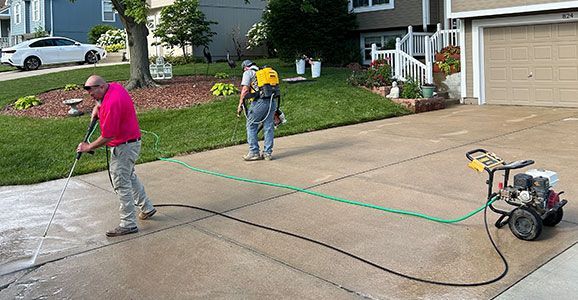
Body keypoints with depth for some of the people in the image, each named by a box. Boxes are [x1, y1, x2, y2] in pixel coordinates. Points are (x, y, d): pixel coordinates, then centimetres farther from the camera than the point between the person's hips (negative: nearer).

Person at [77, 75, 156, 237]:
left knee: (121, 183, -4)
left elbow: (108, 136, -26)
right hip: (132, 141, 11)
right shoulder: (114, 86, 1)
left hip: (124, 147, -11)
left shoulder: (112, 104, -29)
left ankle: (128, 224, 3)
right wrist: (97, 106, 8)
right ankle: (147, 207, 36)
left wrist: (89, 147, -13)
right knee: (130, 176, 24)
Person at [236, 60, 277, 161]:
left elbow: (245, 89, -6)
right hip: (272, 101, 6)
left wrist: (240, 104, 0)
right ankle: (268, 153, 15)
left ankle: (254, 152, 9)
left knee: (251, 126, 7)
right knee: (268, 127, 11)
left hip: (260, 101, -6)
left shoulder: (248, 73, 7)